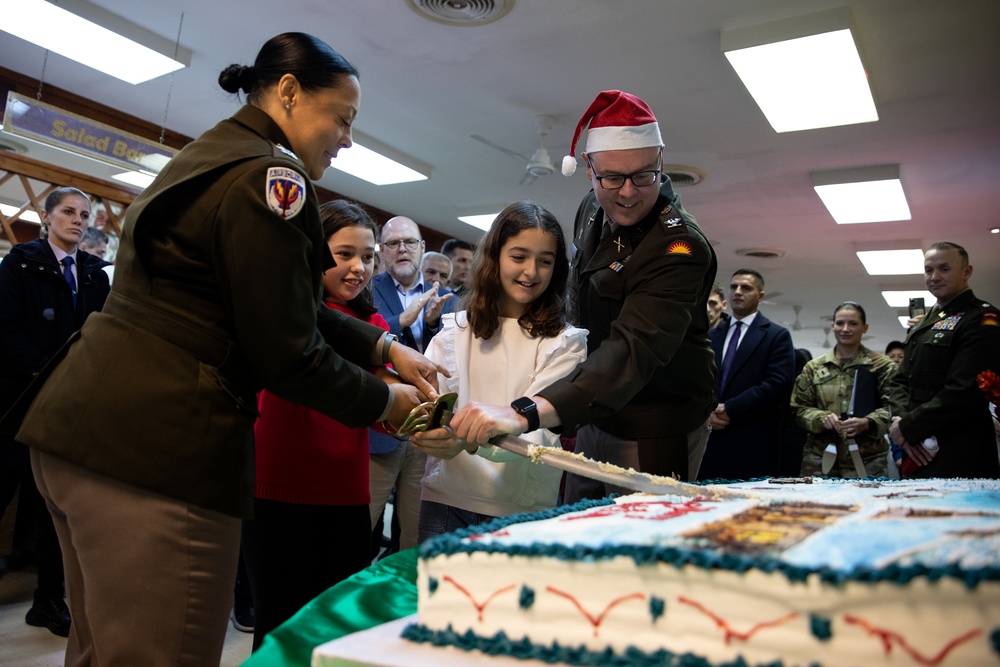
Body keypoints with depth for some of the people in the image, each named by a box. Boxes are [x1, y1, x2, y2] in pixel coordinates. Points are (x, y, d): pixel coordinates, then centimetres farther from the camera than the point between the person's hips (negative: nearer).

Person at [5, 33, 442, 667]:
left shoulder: (209, 159, 19)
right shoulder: (267, 175, -12)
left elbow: (288, 306, 22)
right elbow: (287, 354, -13)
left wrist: (386, 347, 16)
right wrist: (384, 402, 2)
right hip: (159, 445, -11)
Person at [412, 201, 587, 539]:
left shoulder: (565, 343, -5)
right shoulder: (456, 328, 5)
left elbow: (538, 431, -16)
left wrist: (473, 439, -35)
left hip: (520, 510, -2)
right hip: (444, 497, 2)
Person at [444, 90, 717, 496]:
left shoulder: (678, 247, -26)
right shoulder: (593, 211, 0)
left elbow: (634, 350, -41)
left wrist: (525, 414, -55)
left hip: (653, 434, -8)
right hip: (597, 415, 8)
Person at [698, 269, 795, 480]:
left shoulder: (777, 335, 2)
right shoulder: (712, 336, 18)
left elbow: (777, 384, -10)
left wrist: (730, 409, -13)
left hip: (754, 443, -4)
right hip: (712, 439, 4)